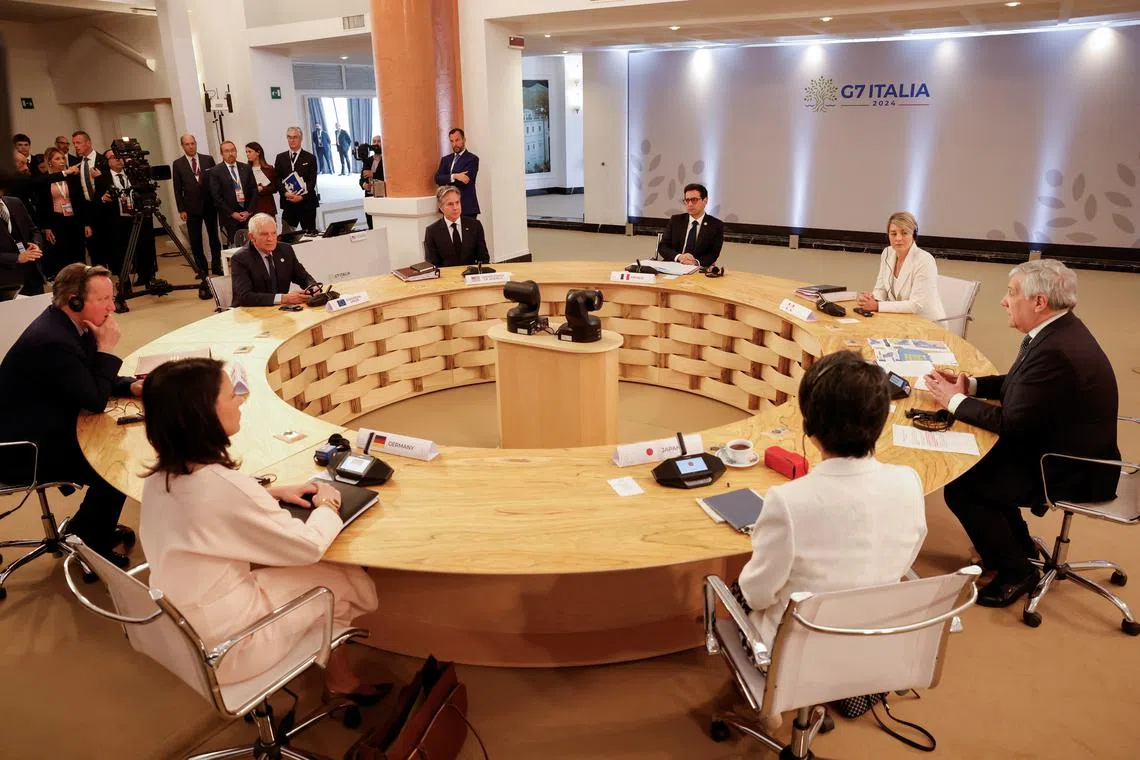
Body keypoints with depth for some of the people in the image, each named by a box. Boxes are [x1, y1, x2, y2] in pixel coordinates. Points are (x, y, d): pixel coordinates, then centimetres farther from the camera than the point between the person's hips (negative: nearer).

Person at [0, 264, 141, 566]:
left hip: (46, 429, 10)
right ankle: (86, 540, 11)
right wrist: (106, 347, -21)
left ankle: (96, 526, 26)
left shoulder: (66, 325, 0)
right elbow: (96, 401, -25)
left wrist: (131, 385, -8)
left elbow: (93, 383, 10)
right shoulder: (52, 341, -30)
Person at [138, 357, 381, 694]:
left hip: (181, 627, 7)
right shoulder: (222, 484, -31)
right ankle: (339, 677, 35)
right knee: (348, 580, 10)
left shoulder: (163, 473, -6)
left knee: (319, 571, 16)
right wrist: (327, 506, -2)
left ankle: (338, 674, 30)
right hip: (221, 646, -7)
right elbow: (310, 546, -20)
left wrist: (274, 492, 5)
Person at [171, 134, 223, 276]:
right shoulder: (177, 164, 1)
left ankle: (216, 267, 17)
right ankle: (202, 270, 10)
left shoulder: (208, 159, 4)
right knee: (195, 241, 2)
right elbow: (178, 189, 1)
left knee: (214, 238, 8)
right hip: (192, 207, -1)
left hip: (210, 205, 1)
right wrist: (181, 210, -4)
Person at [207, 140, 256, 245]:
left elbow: (254, 190, 8)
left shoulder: (246, 168, 9)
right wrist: (232, 213, -10)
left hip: (248, 213, 3)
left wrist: (249, 211, -3)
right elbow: (216, 196, -5)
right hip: (229, 216, -3)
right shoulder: (215, 172, -1)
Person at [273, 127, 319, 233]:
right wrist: (285, 193, -11)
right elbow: (277, 179, 7)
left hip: (307, 202, -2)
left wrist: (302, 196, -15)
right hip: (288, 203, 2)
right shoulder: (280, 157, 12)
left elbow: (312, 181, -3)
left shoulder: (310, 158, 4)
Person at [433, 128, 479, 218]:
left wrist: (446, 181, -1)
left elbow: (464, 181, -13)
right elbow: (437, 178, 2)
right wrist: (454, 177, -16)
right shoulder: (446, 159, 17)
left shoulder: (472, 159, -1)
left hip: (466, 207, -5)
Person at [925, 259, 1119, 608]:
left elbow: (1010, 422, -25)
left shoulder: (1055, 351, -31)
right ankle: (1017, 544, 30)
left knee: (960, 487, -12)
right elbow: (1018, 384, 14)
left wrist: (955, 400, -13)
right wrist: (970, 384, 1)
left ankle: (1016, 570, 8)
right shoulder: (1057, 331, 1)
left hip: (1072, 470, -10)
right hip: (1064, 447, 10)